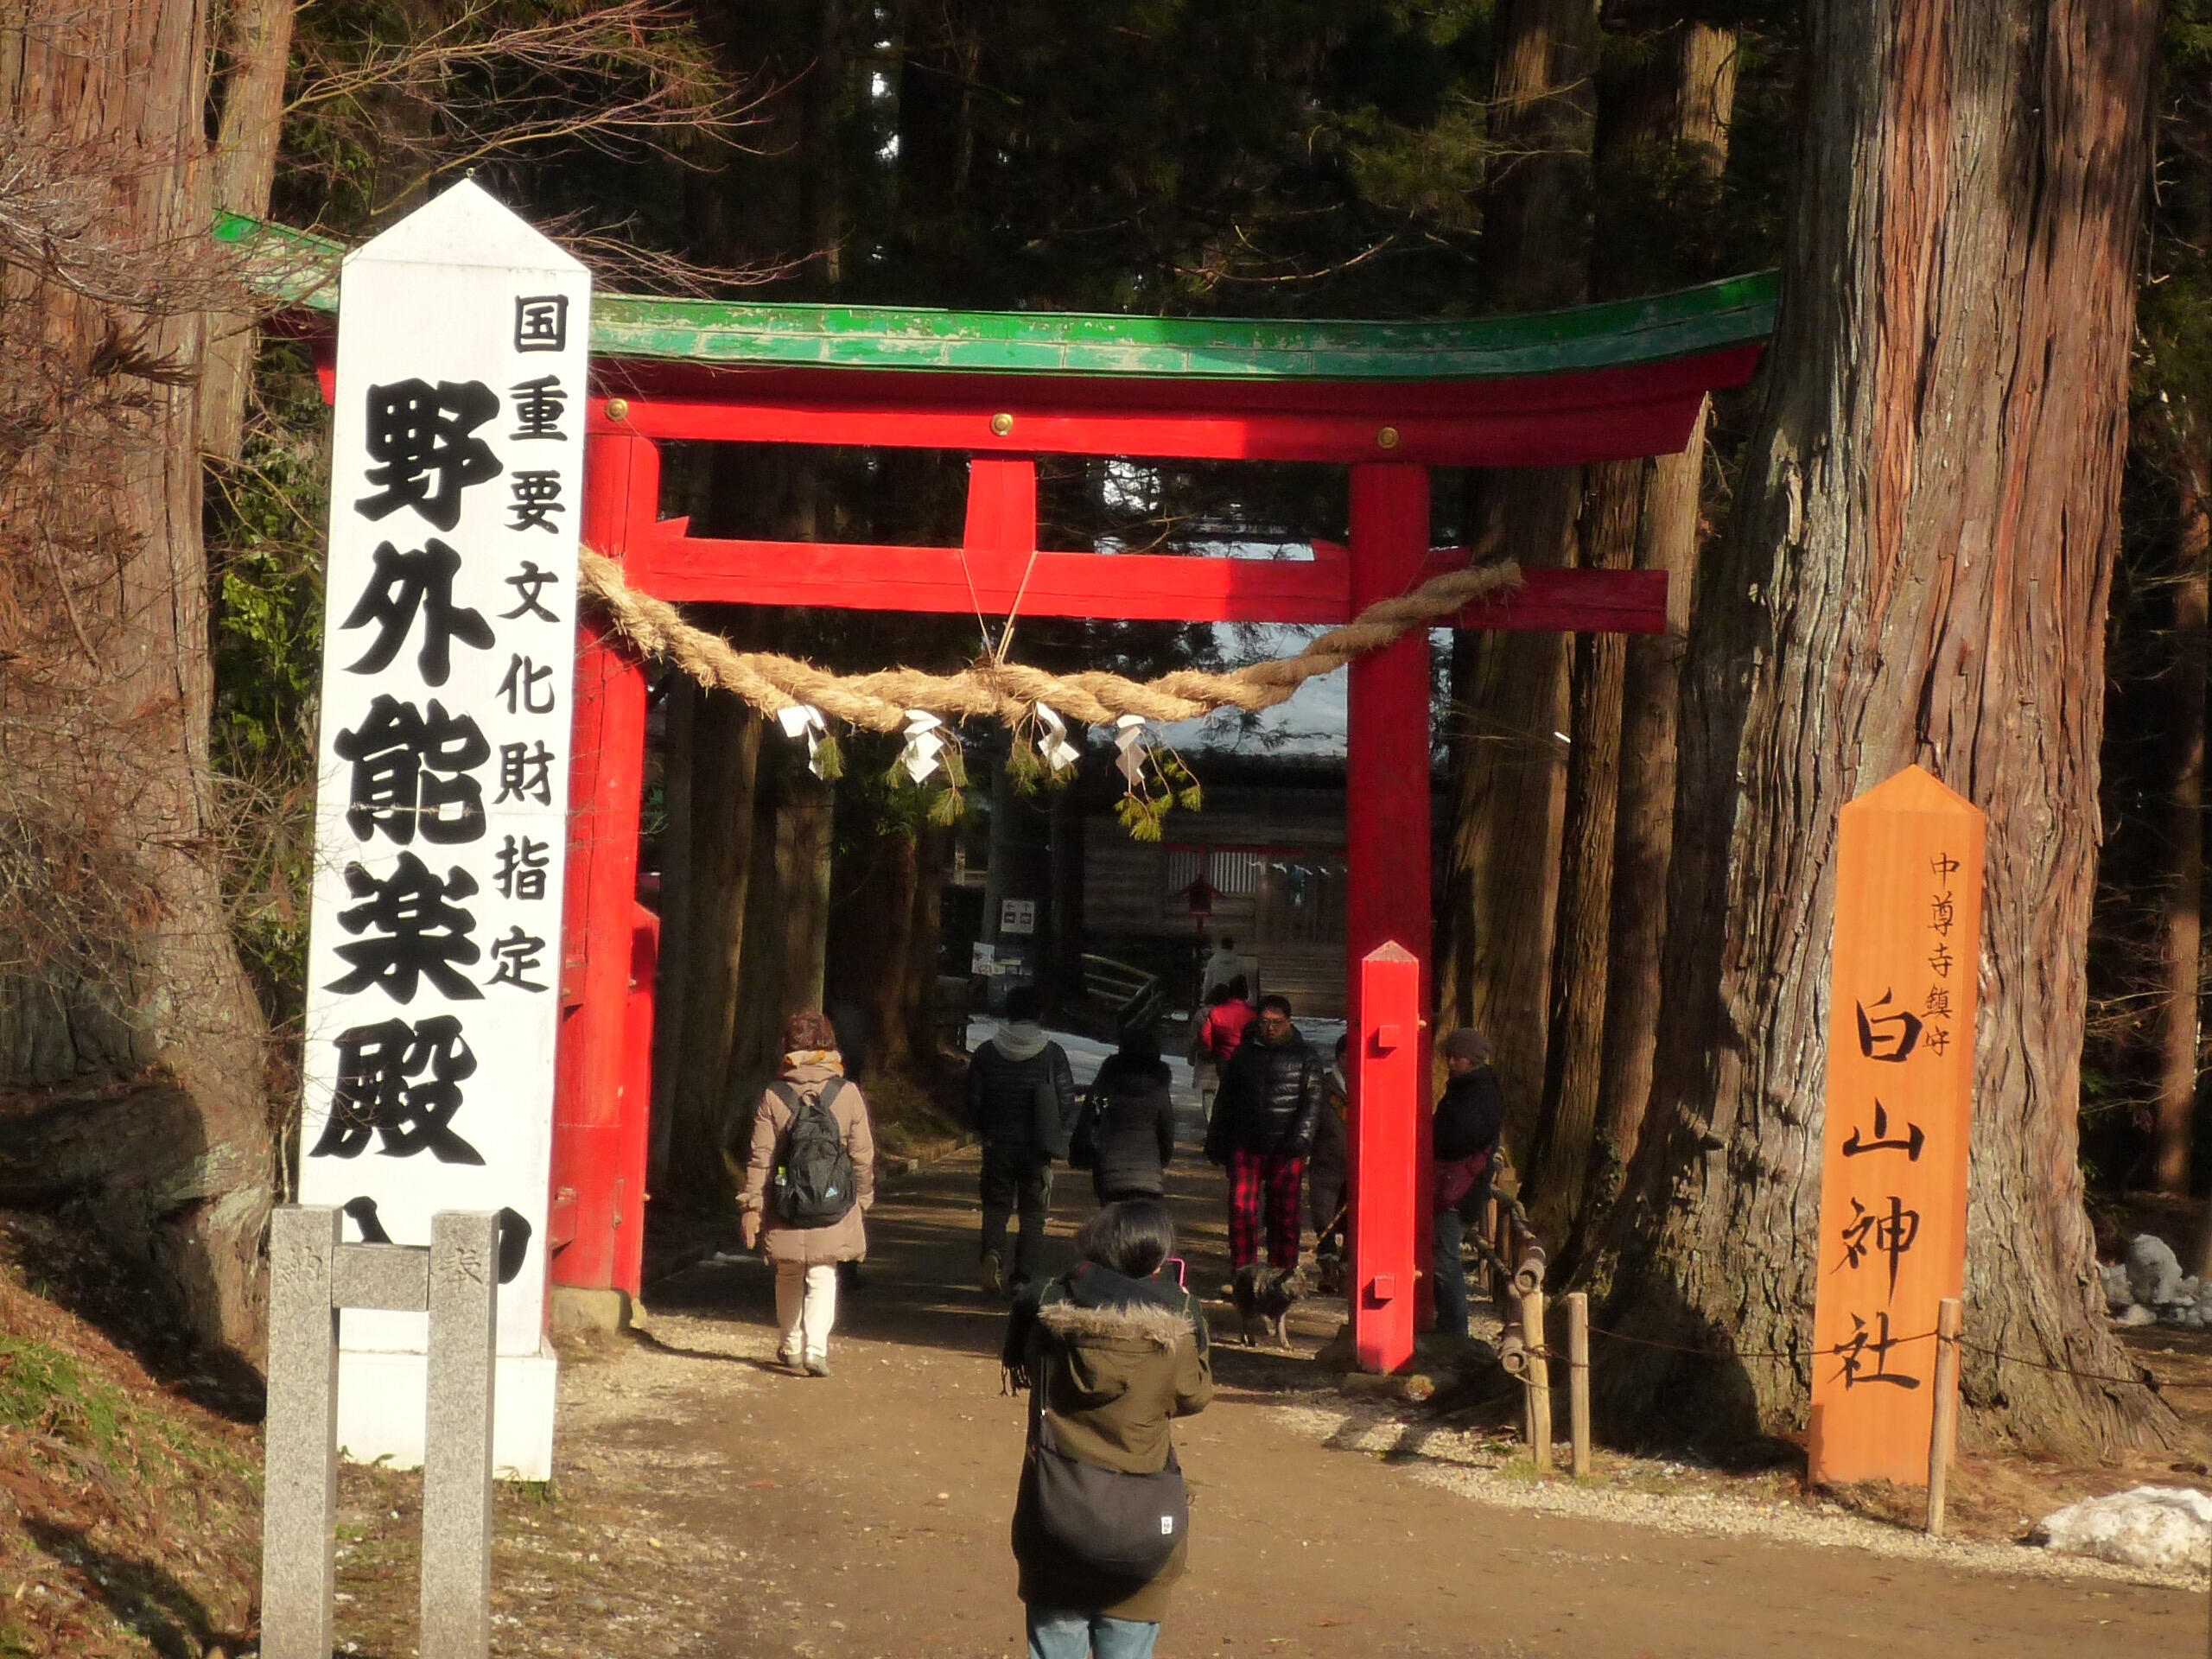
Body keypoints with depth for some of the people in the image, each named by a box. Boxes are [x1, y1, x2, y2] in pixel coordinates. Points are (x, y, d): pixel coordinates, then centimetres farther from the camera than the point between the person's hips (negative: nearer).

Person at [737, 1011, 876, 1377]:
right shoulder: (849, 1094, -4)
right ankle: (816, 1347, -11)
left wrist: (752, 1205, 2)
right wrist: (863, 1201, 14)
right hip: (835, 1209, -1)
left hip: (785, 1208, 1)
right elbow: (863, 1156, 1)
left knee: (789, 1276, 19)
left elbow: (761, 1157, -4)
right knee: (823, 1277, 6)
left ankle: (791, 1346, 30)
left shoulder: (774, 1096, -5)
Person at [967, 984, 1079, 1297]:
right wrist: (1059, 1139, 10)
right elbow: (1067, 1103, -5)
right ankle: (1023, 1276, 5)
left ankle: (992, 1253, -15)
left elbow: (974, 1102, 3)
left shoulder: (986, 1053, -2)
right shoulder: (1052, 1054, -7)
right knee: (1033, 1213, 9)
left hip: (998, 1144, 1)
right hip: (1037, 1148, -1)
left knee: (996, 1206, 12)